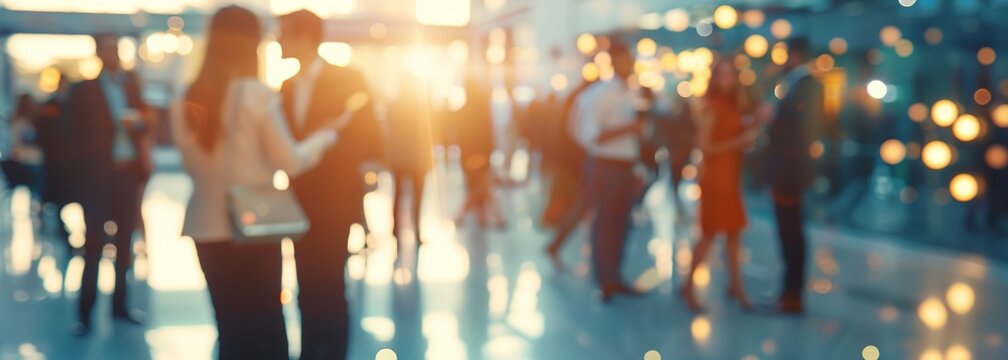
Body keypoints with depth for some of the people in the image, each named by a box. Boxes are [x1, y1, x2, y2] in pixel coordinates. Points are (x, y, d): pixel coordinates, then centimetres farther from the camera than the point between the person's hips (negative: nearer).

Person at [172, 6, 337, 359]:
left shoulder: (188, 101, 2)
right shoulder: (257, 95, -11)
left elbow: (191, 164, 11)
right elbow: (290, 161, -9)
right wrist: (322, 139, 7)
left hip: (208, 227, 4)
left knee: (231, 325, 12)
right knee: (265, 324, 8)